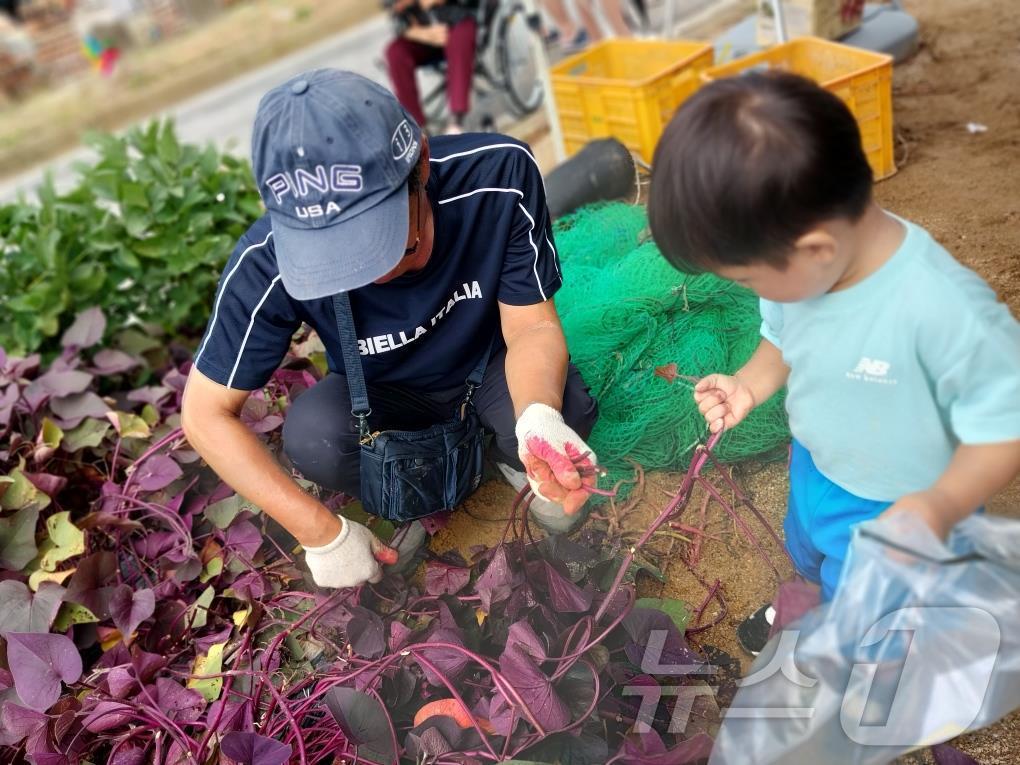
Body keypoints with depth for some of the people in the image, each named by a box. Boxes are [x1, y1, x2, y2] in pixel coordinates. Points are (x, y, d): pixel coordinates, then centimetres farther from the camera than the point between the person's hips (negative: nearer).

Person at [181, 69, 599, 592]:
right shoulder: (269, 263, -31)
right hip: (385, 395, 1)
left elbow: (532, 326, -23)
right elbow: (205, 414, -21)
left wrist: (540, 418, -46)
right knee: (312, 440, -31)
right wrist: (321, 532, -24)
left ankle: (512, 456, 6)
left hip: (492, 367, 0)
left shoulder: (498, 173, -31)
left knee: (566, 408, -32)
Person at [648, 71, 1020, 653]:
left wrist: (941, 506, -42)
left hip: (898, 513, -7)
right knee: (811, 559, 36)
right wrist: (750, 385, -13)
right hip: (815, 473, 7)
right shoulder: (798, 269, -19)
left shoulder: (944, 309, -41)